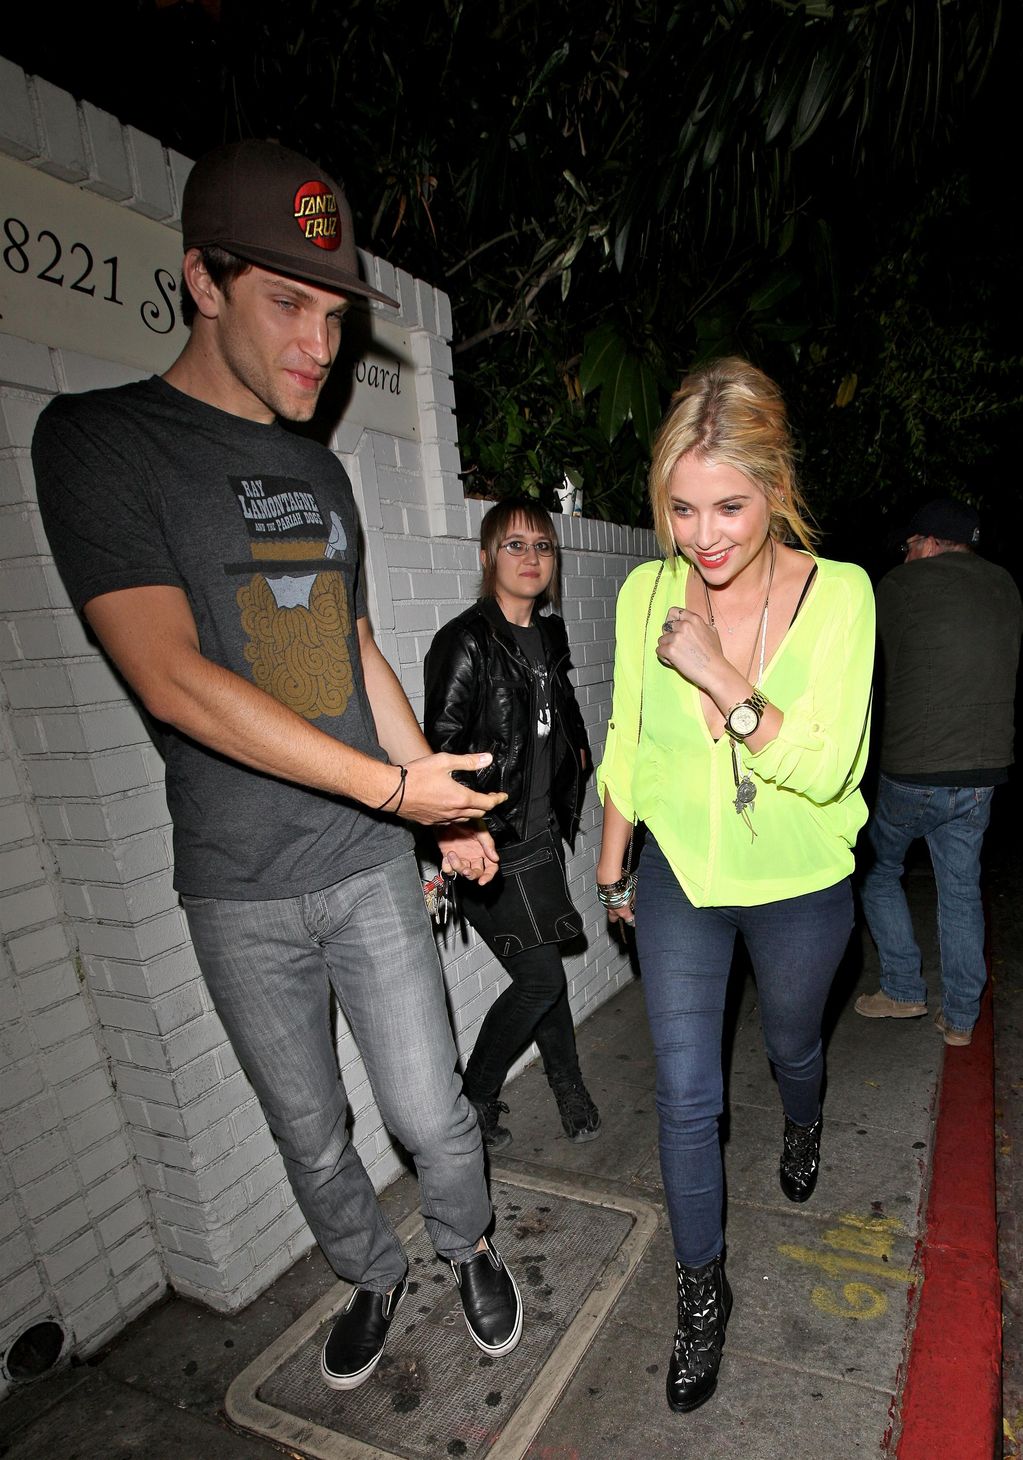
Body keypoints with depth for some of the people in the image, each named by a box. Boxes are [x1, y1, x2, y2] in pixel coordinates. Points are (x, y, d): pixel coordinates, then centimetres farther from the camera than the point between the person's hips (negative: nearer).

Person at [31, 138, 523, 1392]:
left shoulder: (321, 473, 8)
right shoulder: (98, 440, -10)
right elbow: (172, 679, -21)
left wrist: (447, 813, 11)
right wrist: (393, 783, -20)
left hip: (374, 864, 4)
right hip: (241, 894, -3)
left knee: (430, 1113, 11)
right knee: (313, 1139, 17)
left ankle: (467, 1249, 42)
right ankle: (372, 1276, 46)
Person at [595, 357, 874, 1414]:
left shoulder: (837, 593, -17)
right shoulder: (647, 592, -10)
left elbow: (827, 768, -21)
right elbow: (626, 744, 1)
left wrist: (720, 675, -31)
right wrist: (612, 866, 10)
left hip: (798, 885, 0)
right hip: (679, 876, 1)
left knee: (791, 1042, 26)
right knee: (685, 1096, 6)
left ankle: (803, 1128, 64)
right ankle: (702, 1290, 32)